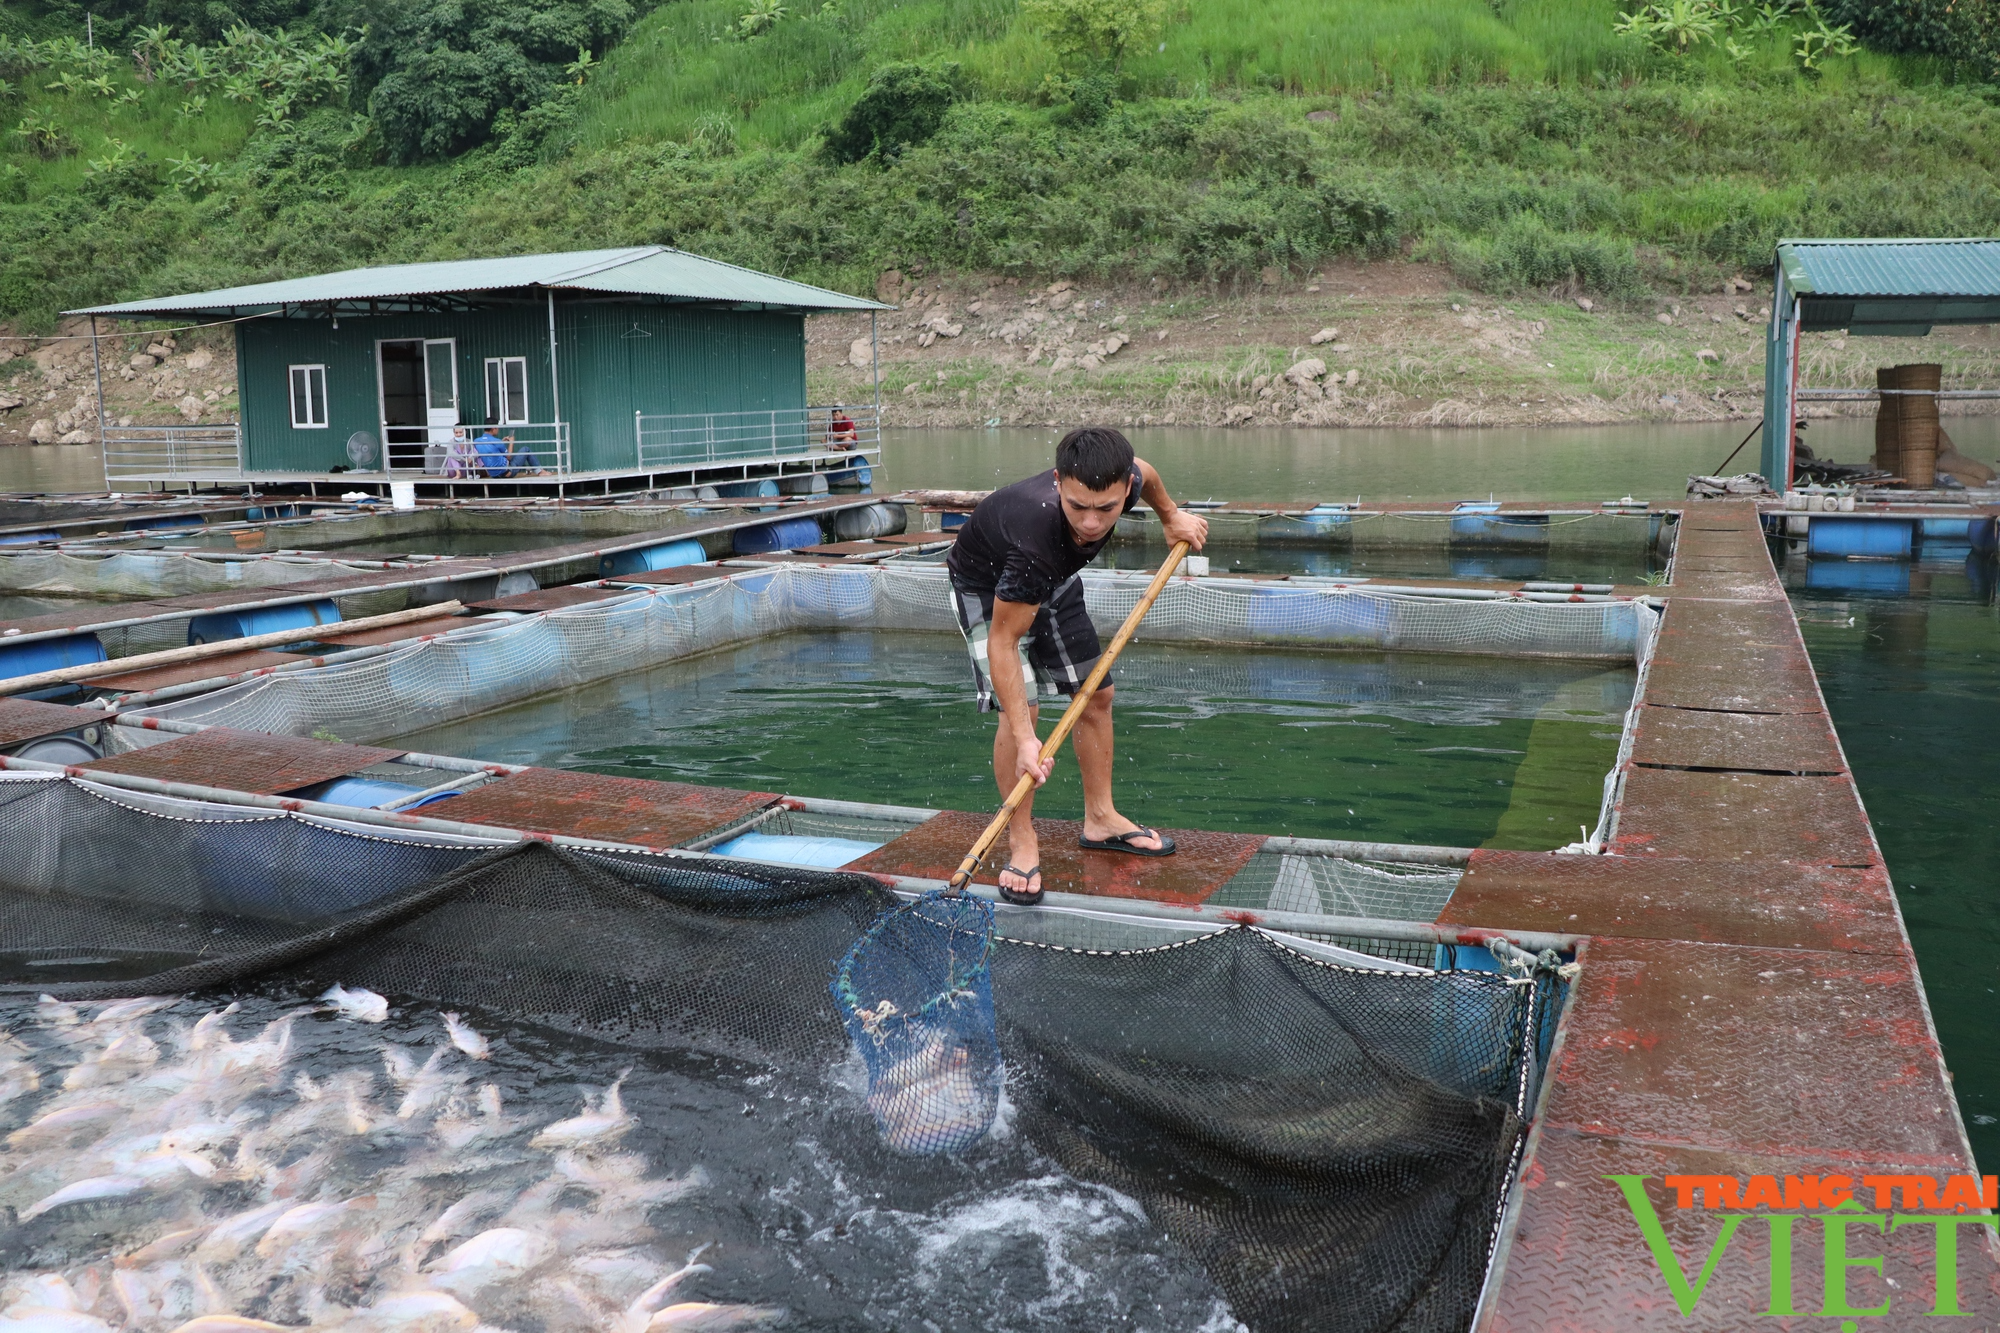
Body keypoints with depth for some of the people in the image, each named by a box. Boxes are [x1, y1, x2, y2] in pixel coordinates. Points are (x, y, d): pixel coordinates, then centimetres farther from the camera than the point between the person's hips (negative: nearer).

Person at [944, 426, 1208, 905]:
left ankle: (1100, 819, 25)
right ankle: (1021, 840, -4)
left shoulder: (1125, 480, -31)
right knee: (1021, 707, -20)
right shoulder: (1036, 537, -47)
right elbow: (1003, 641, -39)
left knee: (1096, 695, 9)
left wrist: (1171, 515, 13)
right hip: (988, 587, -6)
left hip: (1054, 580, 6)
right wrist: (1024, 740, -42)